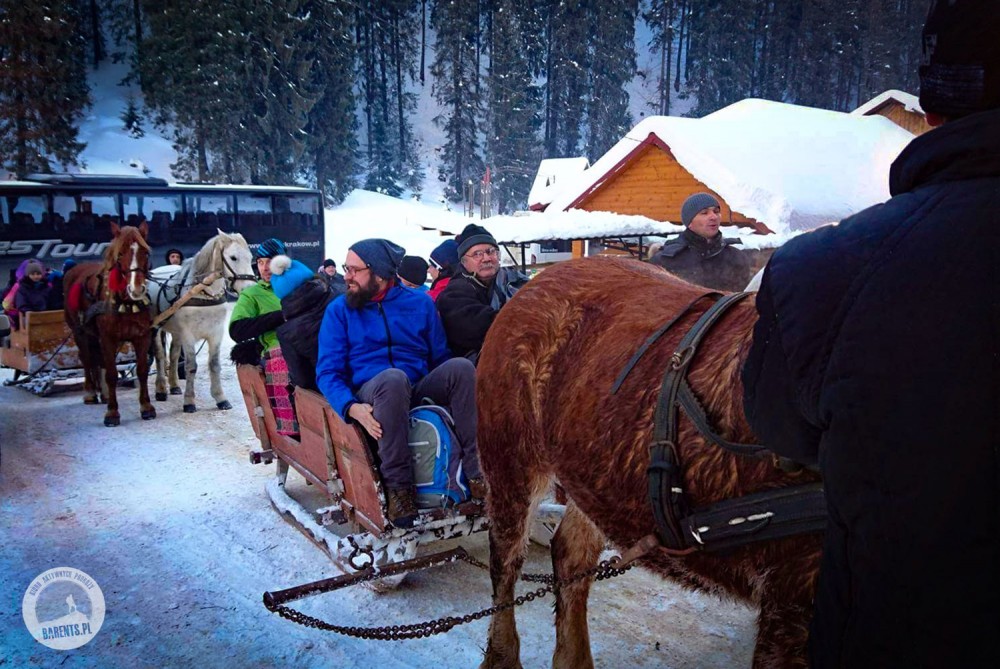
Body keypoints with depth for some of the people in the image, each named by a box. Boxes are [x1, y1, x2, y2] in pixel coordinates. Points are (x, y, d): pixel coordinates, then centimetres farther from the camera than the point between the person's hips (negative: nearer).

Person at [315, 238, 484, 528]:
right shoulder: (339, 310, 8)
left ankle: (476, 468, -25)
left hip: (420, 389, 2)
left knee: (461, 366, -26)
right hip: (371, 394, -2)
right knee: (392, 377, -37)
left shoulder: (419, 303, 13)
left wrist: (457, 392, -9)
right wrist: (351, 407, -20)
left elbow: (440, 357, 12)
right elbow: (327, 371, 0)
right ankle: (398, 484, -29)